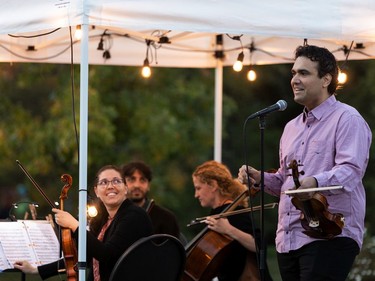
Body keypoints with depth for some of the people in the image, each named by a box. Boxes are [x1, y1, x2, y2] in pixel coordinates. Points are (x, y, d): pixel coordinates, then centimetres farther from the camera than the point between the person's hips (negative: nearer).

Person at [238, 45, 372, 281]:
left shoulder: (346, 119, -4)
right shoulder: (292, 127, 24)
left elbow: (351, 170, -19)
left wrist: (315, 182, -37)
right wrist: (260, 178, 10)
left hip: (330, 237, -8)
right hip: (289, 240, 8)